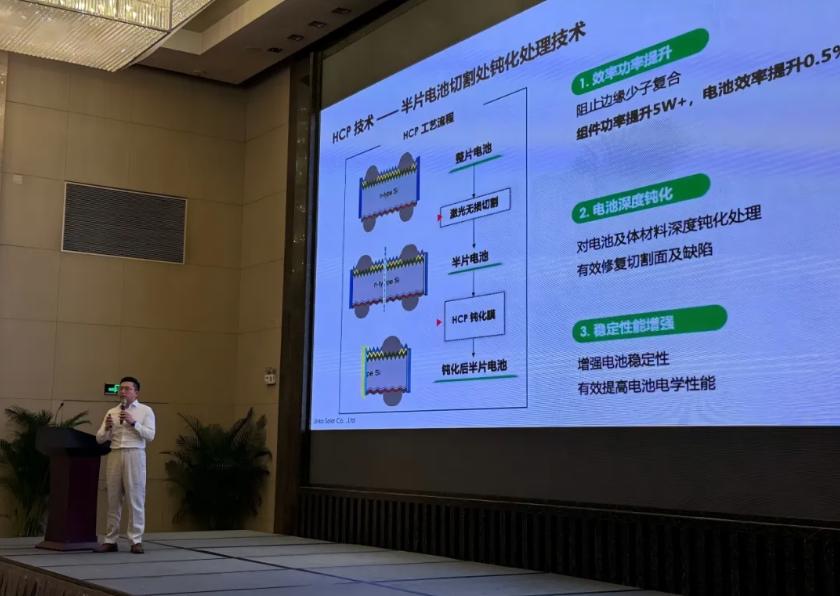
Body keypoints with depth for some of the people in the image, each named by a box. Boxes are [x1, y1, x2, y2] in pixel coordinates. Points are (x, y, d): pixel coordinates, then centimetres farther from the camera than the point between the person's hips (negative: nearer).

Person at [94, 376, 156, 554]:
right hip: (114, 455, 4)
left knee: (135, 498, -3)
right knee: (113, 499, 5)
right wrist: (107, 428, -9)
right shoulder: (111, 412, 14)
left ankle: (136, 541, 0)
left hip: (134, 455, -4)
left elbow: (150, 435, -6)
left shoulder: (145, 410, 4)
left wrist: (133, 422, -15)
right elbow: (100, 439, 10)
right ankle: (110, 541, 10)